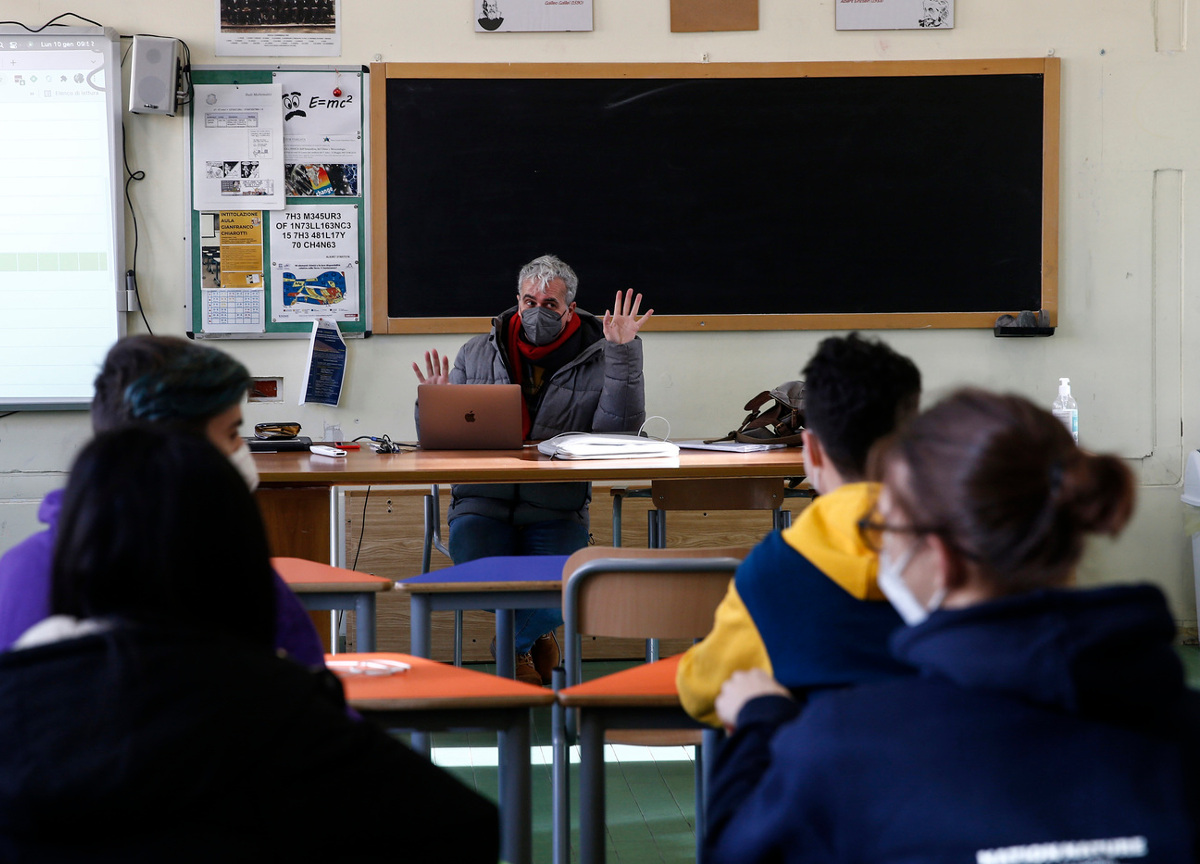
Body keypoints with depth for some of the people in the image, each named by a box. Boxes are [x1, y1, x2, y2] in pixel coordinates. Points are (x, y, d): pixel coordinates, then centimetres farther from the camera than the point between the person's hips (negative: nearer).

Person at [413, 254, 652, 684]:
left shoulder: (595, 359, 5)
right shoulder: (477, 354, 11)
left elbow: (619, 427, -12)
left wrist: (623, 352, -16)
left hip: (557, 512, -1)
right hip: (483, 505, 1)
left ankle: (518, 643, 12)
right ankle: (533, 639, 9)